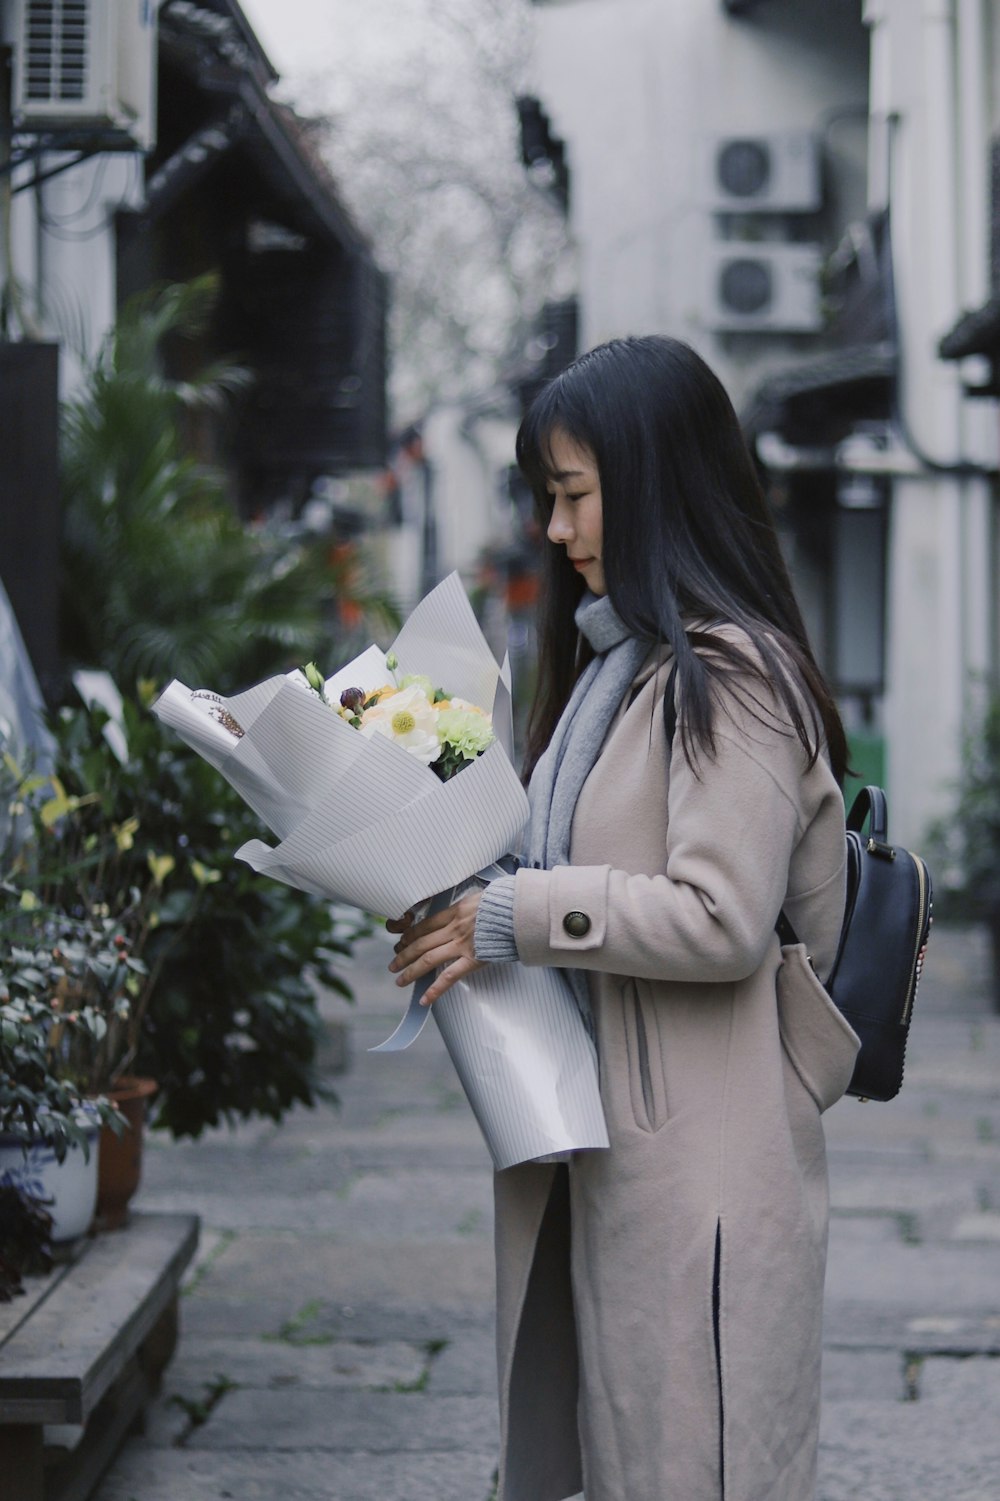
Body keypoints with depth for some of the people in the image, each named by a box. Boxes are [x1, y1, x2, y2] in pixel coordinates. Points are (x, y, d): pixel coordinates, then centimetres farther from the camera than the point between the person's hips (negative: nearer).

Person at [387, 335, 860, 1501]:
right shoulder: (614, 661, 16)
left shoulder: (731, 674, -14)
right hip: (606, 1135, 9)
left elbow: (719, 917, -21)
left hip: (699, 1158, -9)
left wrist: (514, 919, -17)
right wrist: (464, 901, 6)